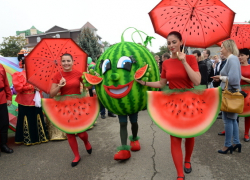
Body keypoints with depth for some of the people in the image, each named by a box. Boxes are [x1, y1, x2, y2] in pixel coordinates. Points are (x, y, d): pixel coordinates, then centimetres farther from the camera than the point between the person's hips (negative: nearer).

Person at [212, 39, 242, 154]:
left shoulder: (232, 59, -16)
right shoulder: (231, 59, 13)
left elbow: (233, 78, -25)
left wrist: (221, 78, -10)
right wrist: (221, 78, 5)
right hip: (230, 93, 10)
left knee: (228, 119, -1)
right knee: (232, 119, 15)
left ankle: (227, 145, 10)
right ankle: (236, 142, 25)